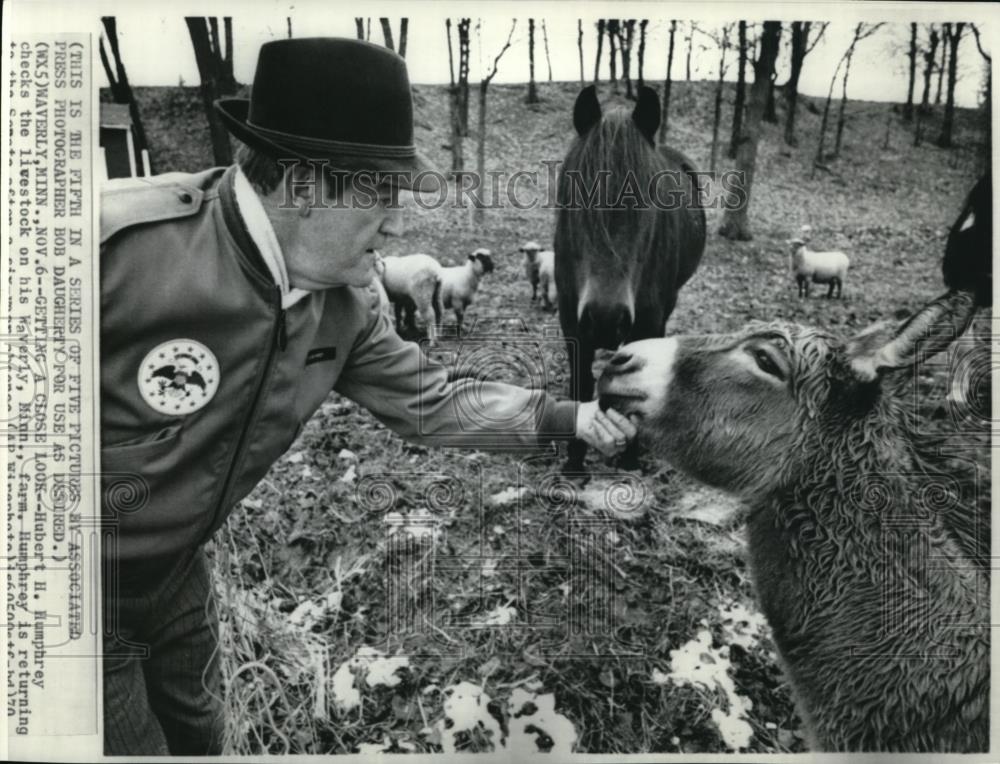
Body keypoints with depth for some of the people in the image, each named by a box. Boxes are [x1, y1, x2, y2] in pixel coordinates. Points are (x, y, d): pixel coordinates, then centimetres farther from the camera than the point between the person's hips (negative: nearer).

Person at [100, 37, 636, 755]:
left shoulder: (343, 305, -11)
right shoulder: (121, 239, -33)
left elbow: (429, 400, -1)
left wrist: (569, 416, -7)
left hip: (177, 571, 6)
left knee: (197, 730, 27)